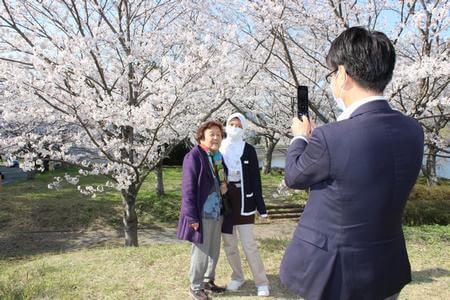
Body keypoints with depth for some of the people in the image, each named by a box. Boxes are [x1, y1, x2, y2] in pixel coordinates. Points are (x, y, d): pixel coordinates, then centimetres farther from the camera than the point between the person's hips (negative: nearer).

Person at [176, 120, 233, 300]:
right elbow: (188, 189, -16)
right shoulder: (193, 157, -14)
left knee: (214, 251, 18)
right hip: (202, 214, -7)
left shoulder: (219, 157, 9)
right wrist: (191, 217, -19)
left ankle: (208, 281, 37)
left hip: (217, 212, 8)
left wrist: (224, 188, -3)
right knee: (201, 253, 4)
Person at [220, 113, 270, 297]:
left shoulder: (249, 150, -2)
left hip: (243, 201, -3)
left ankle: (261, 282, 13)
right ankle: (237, 277, 31)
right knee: (229, 244, 12)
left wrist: (261, 206, -4)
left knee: (249, 245, -2)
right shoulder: (219, 149, 3)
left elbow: (255, 179, -2)